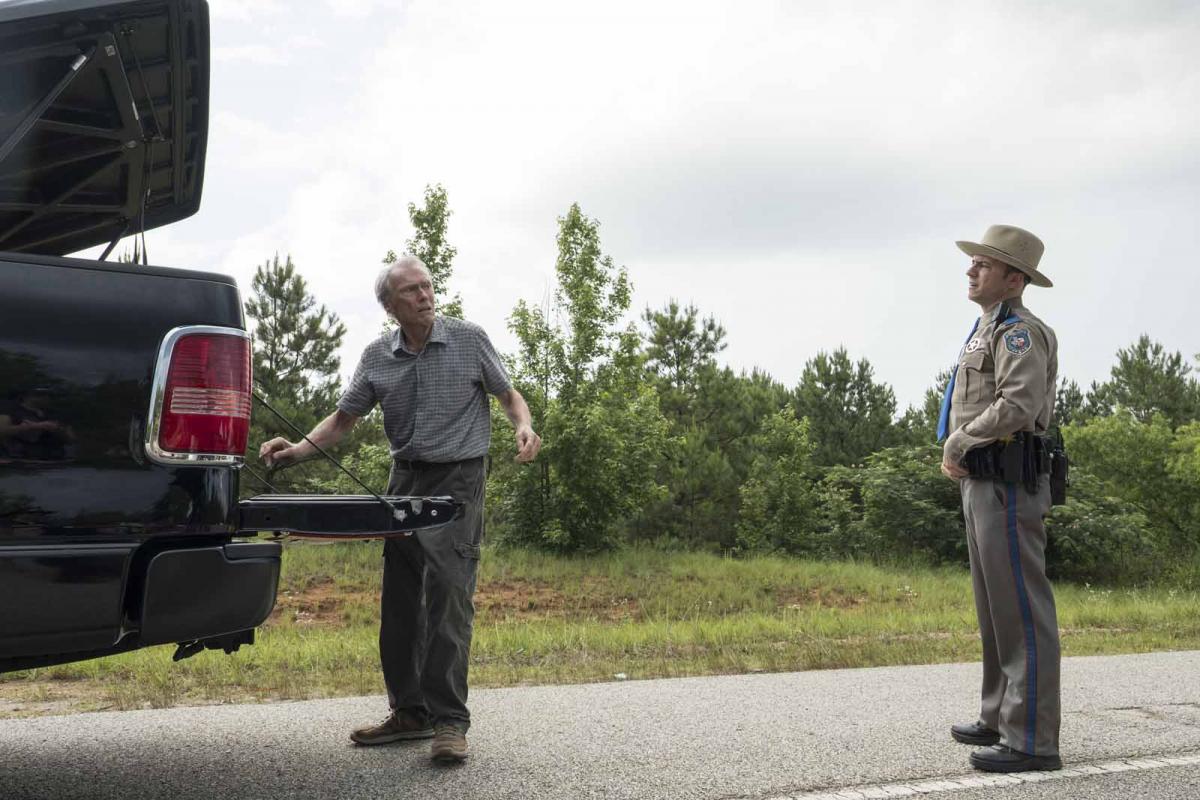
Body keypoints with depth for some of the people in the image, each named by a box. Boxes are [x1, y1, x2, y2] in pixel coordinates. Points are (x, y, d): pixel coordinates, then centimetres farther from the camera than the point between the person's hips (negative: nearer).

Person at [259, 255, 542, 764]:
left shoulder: (470, 340, -3)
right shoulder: (377, 357, 6)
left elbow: (508, 395, 6)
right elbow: (343, 419, 10)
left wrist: (524, 427, -16)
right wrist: (298, 450, -7)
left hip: (458, 479, -4)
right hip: (404, 478, 5)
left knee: (448, 596, -12)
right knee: (399, 601, 6)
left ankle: (449, 720, -8)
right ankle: (410, 712, 17)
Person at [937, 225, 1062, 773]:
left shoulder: (1018, 330, -11)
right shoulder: (987, 331, 21)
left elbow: (1019, 405, -26)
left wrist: (958, 441, -12)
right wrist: (954, 454, 7)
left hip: (1007, 483, -11)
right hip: (980, 481, 11)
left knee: (1020, 607, -9)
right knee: (995, 605, 15)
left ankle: (1033, 740, -6)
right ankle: (1001, 718, 24)